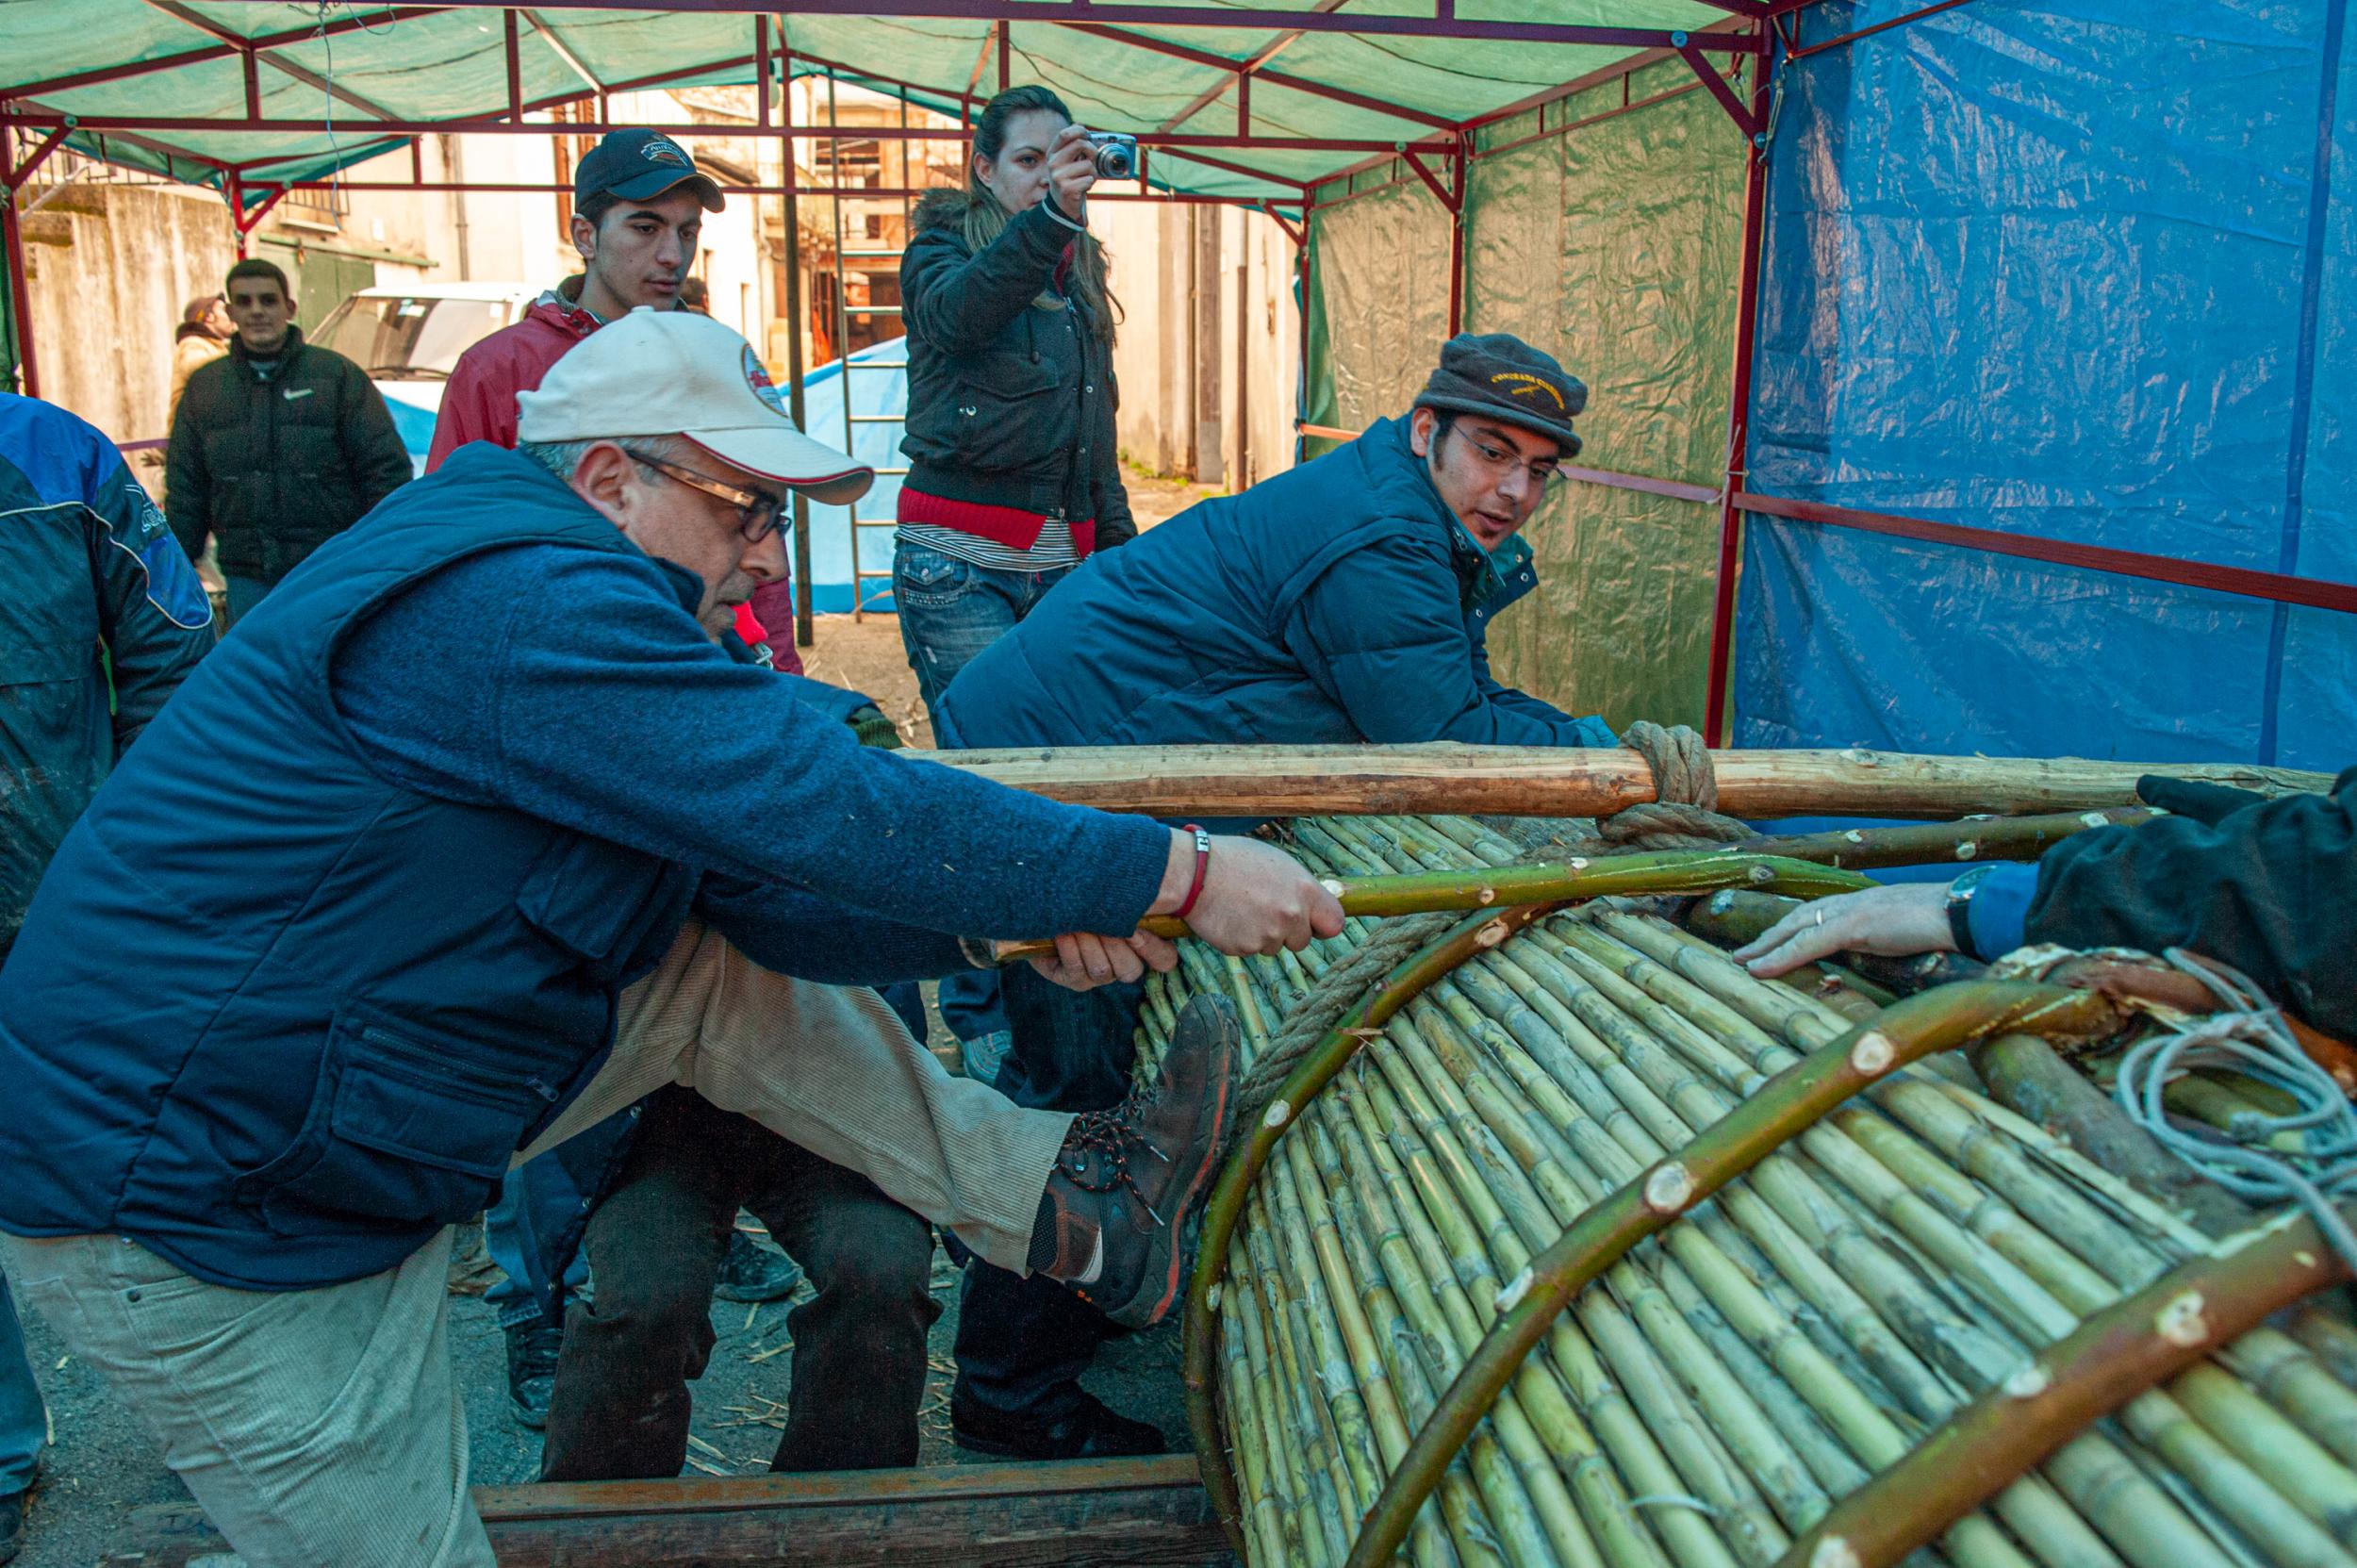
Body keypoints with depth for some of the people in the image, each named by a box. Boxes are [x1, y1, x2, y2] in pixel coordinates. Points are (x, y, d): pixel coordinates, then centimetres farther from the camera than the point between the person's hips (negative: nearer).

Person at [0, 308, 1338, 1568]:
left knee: (728, 974, 0)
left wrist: (1019, 921, -13)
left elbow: (770, 887, 0)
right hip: (202, 1236, -9)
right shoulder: (514, 603, -27)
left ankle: (1070, 1197, 2)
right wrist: (1176, 877, -26)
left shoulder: (541, 594, 6)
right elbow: (830, 810, -32)